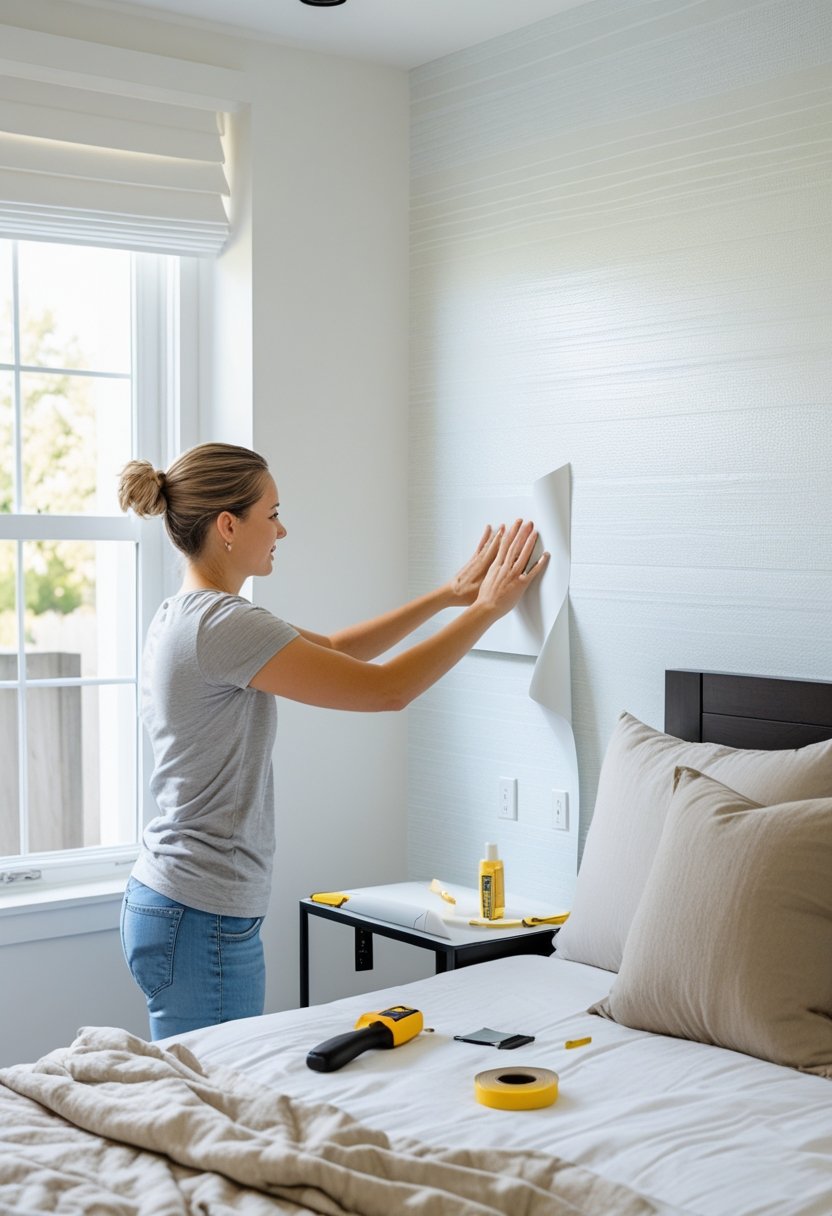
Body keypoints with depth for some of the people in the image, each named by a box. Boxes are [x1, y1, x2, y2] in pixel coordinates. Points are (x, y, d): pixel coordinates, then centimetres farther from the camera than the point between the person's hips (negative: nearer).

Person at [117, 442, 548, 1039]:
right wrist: (487, 608, -8)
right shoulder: (224, 624, -21)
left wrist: (447, 596, 14)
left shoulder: (184, 616, 10)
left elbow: (332, 649, 18)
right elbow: (387, 688, -20)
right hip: (204, 921, -10)